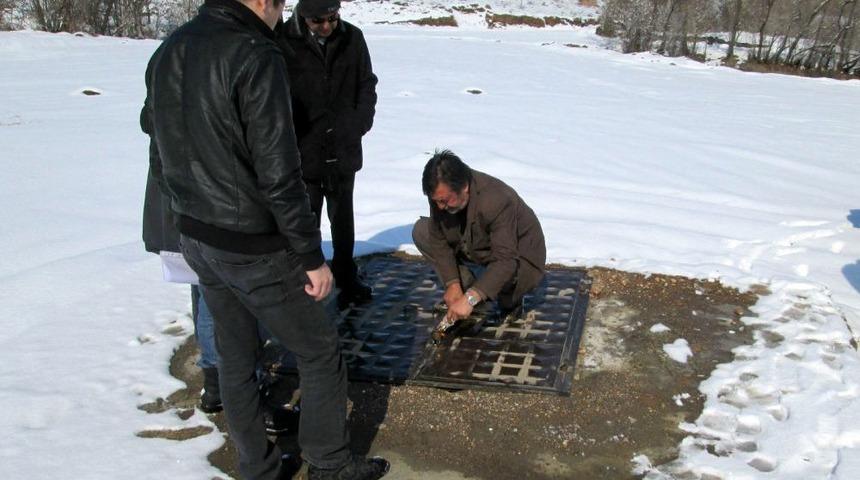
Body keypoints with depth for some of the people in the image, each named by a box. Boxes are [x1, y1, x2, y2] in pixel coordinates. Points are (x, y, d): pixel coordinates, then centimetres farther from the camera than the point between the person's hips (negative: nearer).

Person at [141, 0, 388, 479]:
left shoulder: (168, 53, 4)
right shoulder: (255, 57, -21)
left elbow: (163, 162, 9)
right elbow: (278, 176, -23)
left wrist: (195, 216, 20)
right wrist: (312, 256, -14)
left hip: (198, 240, 8)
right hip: (255, 250, -8)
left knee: (237, 359, 20)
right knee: (321, 353, 11)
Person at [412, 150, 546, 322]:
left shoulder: (497, 201, -38)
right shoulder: (441, 193, -20)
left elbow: (506, 260, -42)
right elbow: (439, 240, -11)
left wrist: (470, 299, -47)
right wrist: (452, 284, -20)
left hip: (517, 257, -6)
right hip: (478, 249, 6)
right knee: (421, 232, -8)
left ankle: (510, 301, -1)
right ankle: (467, 288, 2)